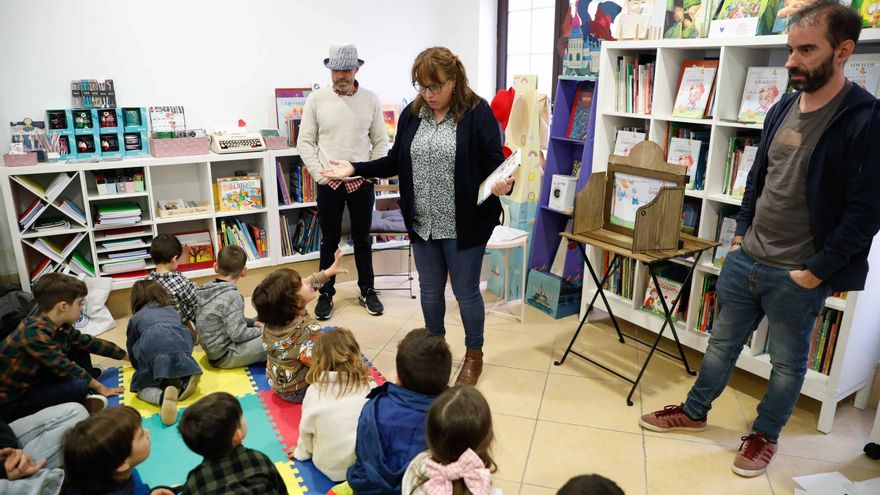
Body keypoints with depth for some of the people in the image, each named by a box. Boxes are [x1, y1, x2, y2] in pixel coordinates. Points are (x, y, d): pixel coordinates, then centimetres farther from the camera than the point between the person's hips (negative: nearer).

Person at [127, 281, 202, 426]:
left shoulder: (135, 318, 27)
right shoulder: (171, 310, 33)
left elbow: (132, 350, 35)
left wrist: (140, 367, 53)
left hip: (153, 355, -2)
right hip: (181, 349, 3)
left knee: (142, 389, 16)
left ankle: (162, 396, -17)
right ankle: (183, 383, -6)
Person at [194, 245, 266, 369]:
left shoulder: (207, 290, 2)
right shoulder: (232, 296, -24)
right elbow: (239, 334, -24)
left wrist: (252, 322, 10)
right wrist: (261, 330, -8)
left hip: (214, 352, 9)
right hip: (225, 357, -9)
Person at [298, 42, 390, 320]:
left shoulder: (371, 99, 0)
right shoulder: (317, 99, -2)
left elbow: (380, 142, 4)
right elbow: (305, 142, 0)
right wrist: (319, 173, -9)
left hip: (361, 183, 1)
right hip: (329, 183, -1)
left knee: (362, 239, 12)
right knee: (329, 240, 9)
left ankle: (367, 291, 26)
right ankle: (326, 294, 23)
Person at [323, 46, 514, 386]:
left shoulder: (477, 112, -10)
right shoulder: (412, 113, 4)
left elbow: (494, 163, -11)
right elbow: (397, 162, 10)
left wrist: (503, 185, -32)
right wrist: (356, 169, 1)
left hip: (464, 225, -4)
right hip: (422, 225, 5)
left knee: (466, 292, 11)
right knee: (430, 291, 18)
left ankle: (474, 355, 34)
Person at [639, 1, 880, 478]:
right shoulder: (782, 109, 5)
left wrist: (814, 272, -16)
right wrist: (740, 235, 9)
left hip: (797, 276, -6)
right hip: (744, 259, 6)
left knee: (788, 362, 14)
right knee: (722, 342, 19)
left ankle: (764, 434, 34)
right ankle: (694, 411, 36)